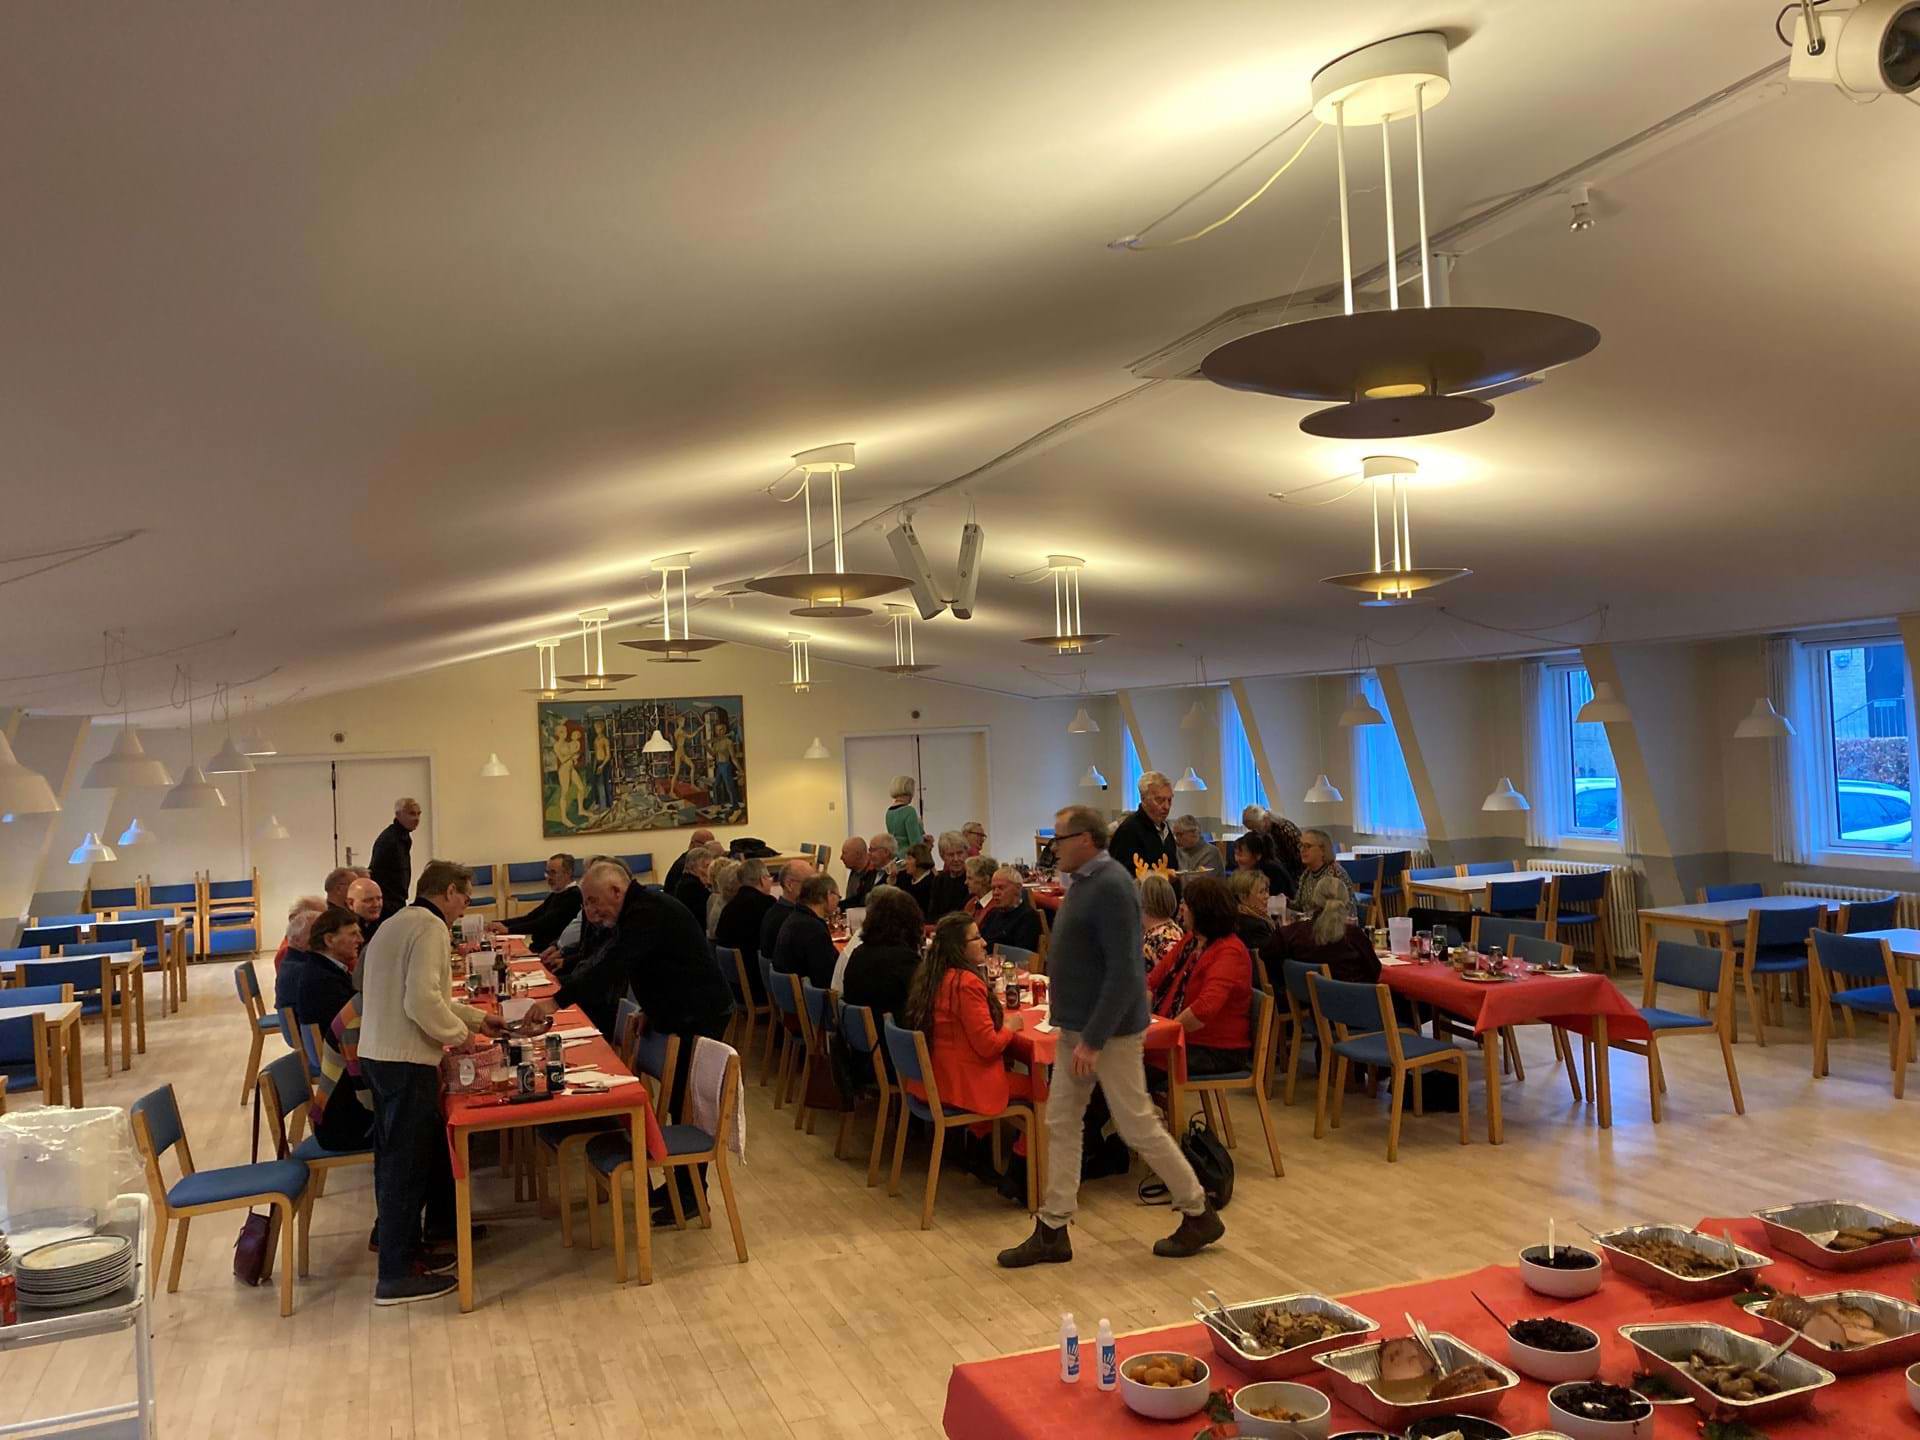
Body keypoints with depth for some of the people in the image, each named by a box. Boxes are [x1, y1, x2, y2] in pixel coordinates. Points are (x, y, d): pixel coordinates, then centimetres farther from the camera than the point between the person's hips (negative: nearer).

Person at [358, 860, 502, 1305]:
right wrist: (458, 1033, -8)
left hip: (376, 1055, 10)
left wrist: (476, 1018, 24)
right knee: (406, 1163, -3)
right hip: (406, 1062, -10)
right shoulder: (430, 927, -13)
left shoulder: (395, 924, 18)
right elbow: (422, 1001, -23)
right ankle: (396, 1276, 4)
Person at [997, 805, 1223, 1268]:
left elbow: (1124, 972, -25)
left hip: (1109, 1031, -10)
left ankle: (1199, 1214, 19)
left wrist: (1094, 1040, -25)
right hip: (1076, 1025, 10)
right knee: (1061, 1124, 10)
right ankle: (1052, 1232, 17)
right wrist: (1077, 1032, 17)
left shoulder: (1111, 886, -21)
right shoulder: (1083, 881, 9)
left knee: (1138, 1126, 2)